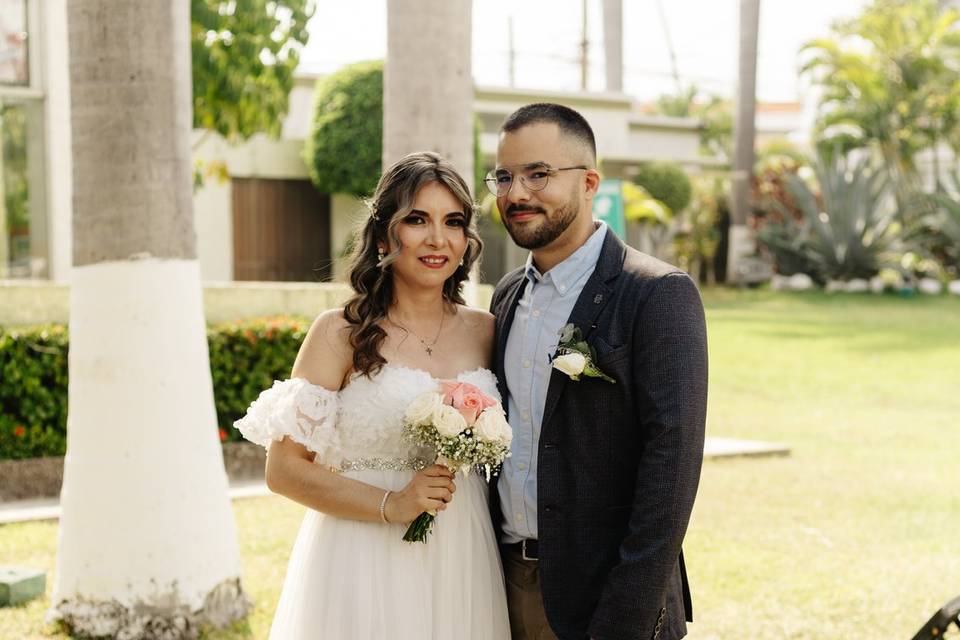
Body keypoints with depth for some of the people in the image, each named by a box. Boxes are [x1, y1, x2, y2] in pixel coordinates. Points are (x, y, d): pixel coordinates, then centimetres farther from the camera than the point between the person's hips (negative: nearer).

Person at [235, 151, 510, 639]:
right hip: (365, 563, -4)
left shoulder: (483, 331, 4)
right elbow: (284, 469, -8)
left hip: (463, 563, 4)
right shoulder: (340, 334, -6)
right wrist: (391, 505, -17)